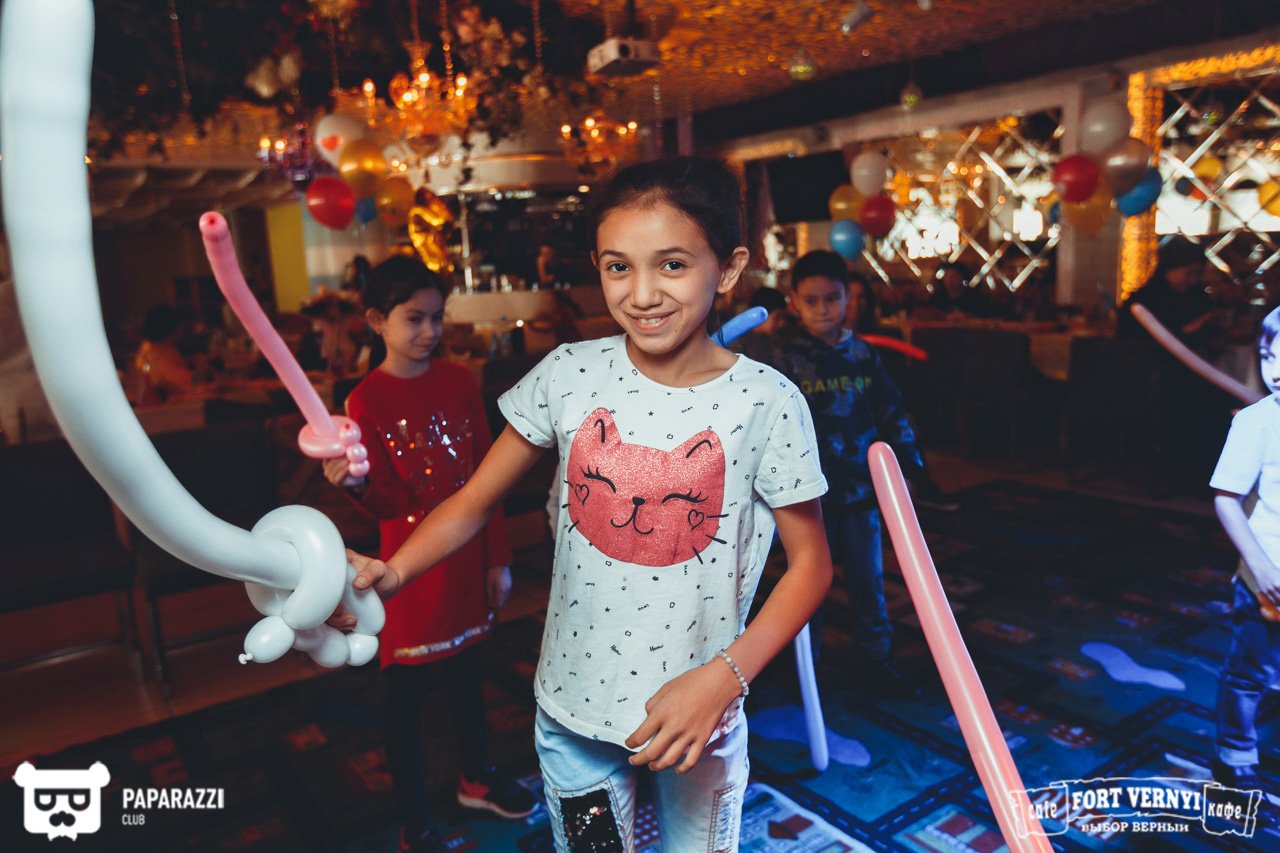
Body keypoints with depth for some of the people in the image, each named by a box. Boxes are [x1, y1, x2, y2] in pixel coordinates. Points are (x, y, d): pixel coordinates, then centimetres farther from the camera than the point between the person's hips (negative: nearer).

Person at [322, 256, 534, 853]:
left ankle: (476, 778, 44)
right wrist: (359, 484, -34)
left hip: (468, 554, 4)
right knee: (406, 688, 8)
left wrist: (498, 556, 4)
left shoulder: (458, 382, 0)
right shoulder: (365, 402, -10)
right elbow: (390, 503, -12)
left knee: (465, 667, 21)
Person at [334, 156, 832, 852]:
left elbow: (810, 562, -7)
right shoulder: (569, 375, -11)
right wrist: (391, 572, -20)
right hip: (571, 707, 2)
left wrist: (722, 678, -18)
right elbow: (475, 501, -3)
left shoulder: (765, 402, -16)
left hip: (698, 715, -1)